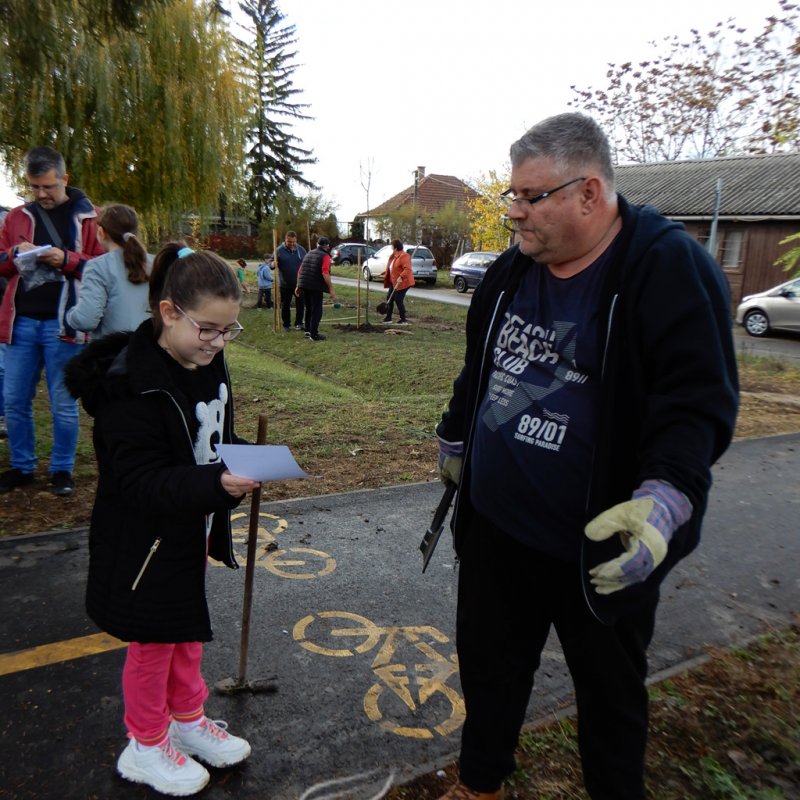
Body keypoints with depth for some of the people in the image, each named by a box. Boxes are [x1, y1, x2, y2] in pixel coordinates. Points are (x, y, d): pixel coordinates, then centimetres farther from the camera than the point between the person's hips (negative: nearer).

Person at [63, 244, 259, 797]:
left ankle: (188, 719, 47)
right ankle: (147, 747, 37)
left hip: (192, 533, 8)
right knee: (153, 642, 12)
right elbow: (141, 482, -30)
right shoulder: (131, 383, -26)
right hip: (146, 543, -7)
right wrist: (215, 483, -42)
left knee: (188, 631, 24)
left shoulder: (209, 367, -1)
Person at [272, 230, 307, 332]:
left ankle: (299, 323, 16)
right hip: (285, 284, -2)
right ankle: (286, 325, 19)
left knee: (300, 304, 4)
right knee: (285, 305, 8)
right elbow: (272, 263, -5)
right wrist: (273, 264, -29)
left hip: (299, 284, 2)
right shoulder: (279, 250, -6)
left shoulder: (301, 249, 3)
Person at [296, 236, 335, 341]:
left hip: (304, 286, 7)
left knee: (308, 309, 19)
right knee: (316, 311, -1)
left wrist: (298, 286, 22)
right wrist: (331, 289, -18)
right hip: (316, 287, -7)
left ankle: (308, 331, 25)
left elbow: (300, 271, 16)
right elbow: (325, 273, -18)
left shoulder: (309, 254, 17)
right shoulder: (325, 256, -6)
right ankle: (314, 335, -1)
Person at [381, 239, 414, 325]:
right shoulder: (393, 256, 13)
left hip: (402, 282, -10)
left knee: (398, 300, -8)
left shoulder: (404, 256, -18)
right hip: (393, 282, 10)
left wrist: (401, 277, -37)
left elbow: (407, 269, -28)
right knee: (389, 298, 10)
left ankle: (403, 320, 2)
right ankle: (388, 318, 19)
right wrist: (387, 279, 18)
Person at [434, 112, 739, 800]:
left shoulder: (668, 267, -15)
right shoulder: (511, 271, 5)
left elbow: (700, 400, -21)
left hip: (604, 549, -5)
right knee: (487, 662, 21)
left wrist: (664, 499, -35)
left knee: (610, 691, 17)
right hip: (494, 527, 6)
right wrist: (455, 440, 28)